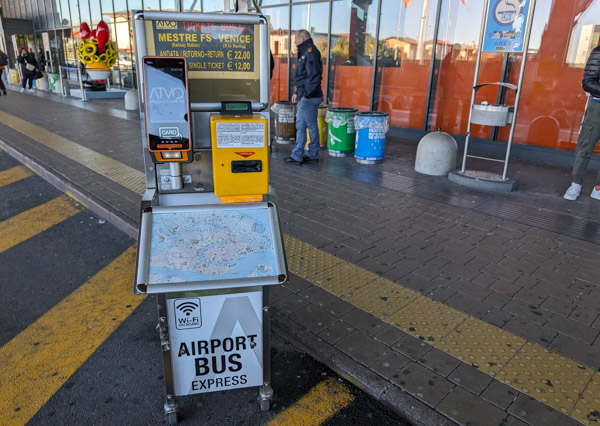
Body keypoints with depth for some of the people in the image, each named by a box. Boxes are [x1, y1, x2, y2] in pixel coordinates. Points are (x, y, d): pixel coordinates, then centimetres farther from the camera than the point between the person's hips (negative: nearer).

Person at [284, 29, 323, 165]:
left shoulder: (311, 53, -13)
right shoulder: (304, 52, 18)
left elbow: (314, 76, -21)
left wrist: (307, 94, -22)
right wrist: (298, 92, 20)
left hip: (310, 98, -10)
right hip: (304, 96, 10)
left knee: (312, 126, -2)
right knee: (300, 126, 11)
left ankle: (313, 154, 6)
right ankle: (297, 156, 16)